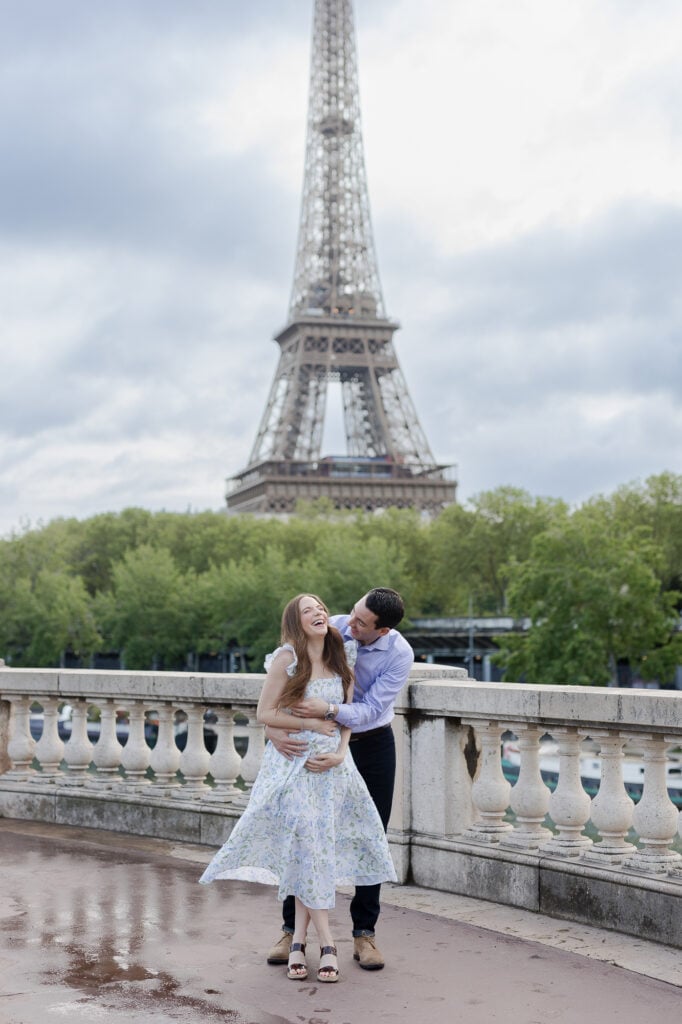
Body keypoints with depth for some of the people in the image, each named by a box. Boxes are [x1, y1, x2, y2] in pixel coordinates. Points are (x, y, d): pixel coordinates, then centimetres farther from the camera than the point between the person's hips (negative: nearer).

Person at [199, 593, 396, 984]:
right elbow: (265, 713, -8)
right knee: (307, 848, -10)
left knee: (312, 853, 1)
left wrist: (339, 754, -5)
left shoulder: (341, 661, 7)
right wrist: (312, 724, -10)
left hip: (332, 765, 4)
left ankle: (299, 941, 9)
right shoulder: (286, 658, -7)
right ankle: (327, 943, -6)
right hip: (294, 764, -4)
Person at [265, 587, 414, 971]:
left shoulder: (400, 654, -21)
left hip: (373, 743, -1)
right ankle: (292, 929, 11)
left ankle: (365, 933, 10)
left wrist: (327, 710, -42)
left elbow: (370, 711, -24)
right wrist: (274, 727, -32)